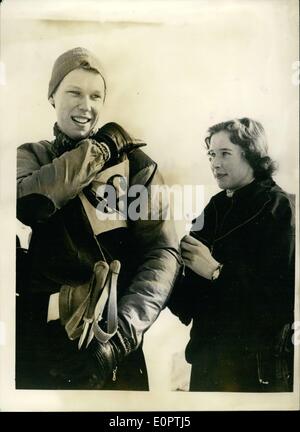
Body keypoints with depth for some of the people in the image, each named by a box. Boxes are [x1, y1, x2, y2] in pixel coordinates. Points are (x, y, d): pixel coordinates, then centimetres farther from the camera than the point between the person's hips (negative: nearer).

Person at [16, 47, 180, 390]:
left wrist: (122, 332, -24)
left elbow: (163, 251, -10)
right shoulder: (31, 157, 7)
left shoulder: (135, 164, 1)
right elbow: (26, 204, -17)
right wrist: (100, 149, -10)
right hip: (34, 344, 1)